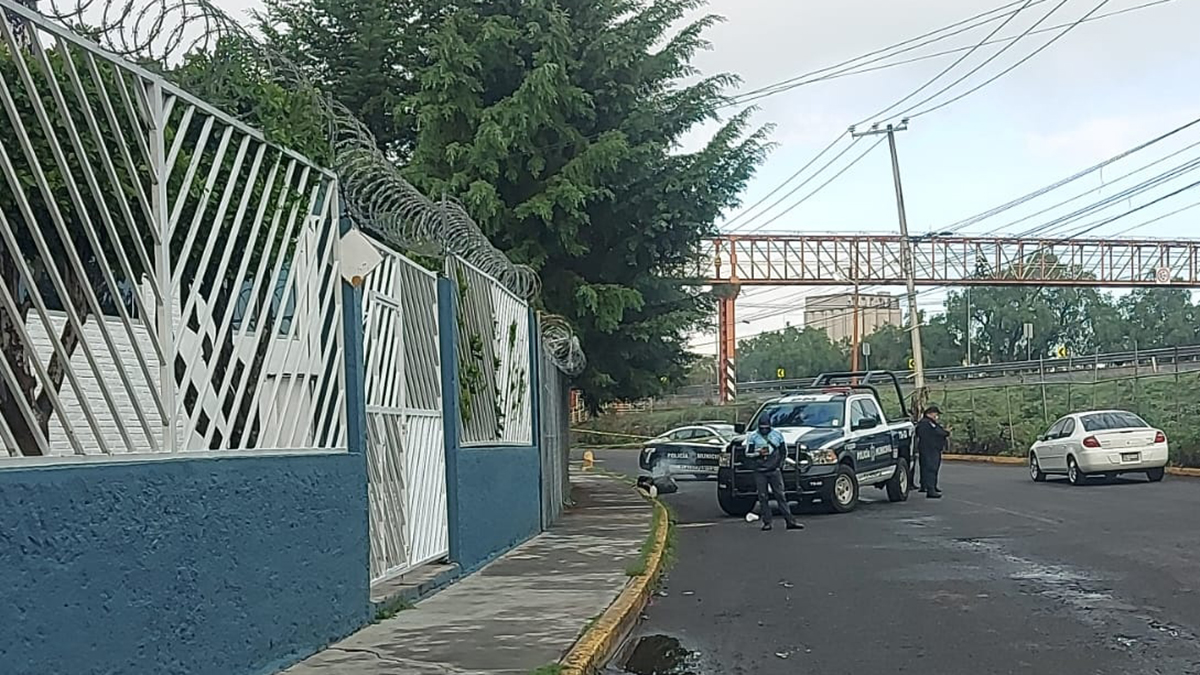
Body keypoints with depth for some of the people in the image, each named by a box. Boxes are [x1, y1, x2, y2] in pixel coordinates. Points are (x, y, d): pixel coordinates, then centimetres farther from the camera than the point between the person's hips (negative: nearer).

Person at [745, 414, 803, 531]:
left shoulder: (777, 435, 8)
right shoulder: (753, 437, 3)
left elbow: (784, 451, 15)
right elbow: (748, 453, 1)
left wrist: (780, 463, 5)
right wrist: (759, 453, -15)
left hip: (775, 471, 1)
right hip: (760, 472, -1)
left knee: (781, 496, -1)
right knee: (763, 497, -1)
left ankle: (790, 521, -2)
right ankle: (767, 522, 4)